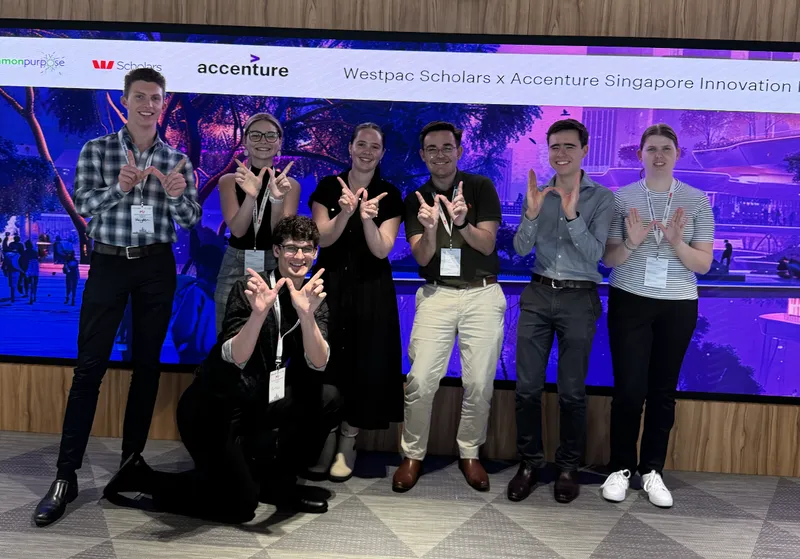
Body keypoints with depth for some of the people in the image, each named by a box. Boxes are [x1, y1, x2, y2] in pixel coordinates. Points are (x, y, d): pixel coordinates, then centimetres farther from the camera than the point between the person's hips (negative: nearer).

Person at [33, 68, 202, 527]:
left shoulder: (178, 159, 6)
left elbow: (191, 220, 2)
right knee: (90, 367, -4)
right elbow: (84, 204, -8)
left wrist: (177, 194, -20)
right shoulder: (96, 150, 2)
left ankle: (132, 464, 20)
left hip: (157, 268, 2)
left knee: (147, 366, 7)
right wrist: (120, 187, -27)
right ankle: (67, 476, 1)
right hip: (109, 264, -2)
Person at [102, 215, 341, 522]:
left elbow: (318, 364, -17)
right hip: (214, 405, -6)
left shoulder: (315, 299, -1)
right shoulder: (248, 289, -15)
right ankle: (140, 476, 11)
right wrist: (259, 312, -41)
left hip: (258, 402, 6)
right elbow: (235, 358, -26)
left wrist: (306, 314, -33)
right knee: (240, 505, -6)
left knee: (329, 399, -12)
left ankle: (275, 481, 6)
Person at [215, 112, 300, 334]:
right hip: (235, 268, 0)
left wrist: (277, 199, -27)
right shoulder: (229, 181, 1)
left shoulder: (290, 184, 2)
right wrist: (250, 195, -29)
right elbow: (237, 230, -12)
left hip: (274, 268, 0)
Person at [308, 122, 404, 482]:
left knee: (364, 363, 1)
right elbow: (322, 238, -6)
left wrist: (367, 218, -27)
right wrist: (345, 214, -23)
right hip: (330, 284, 1)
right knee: (325, 362, 1)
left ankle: (348, 442, 15)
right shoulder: (328, 187, 2)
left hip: (371, 290, 0)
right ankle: (325, 438, 16)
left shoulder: (389, 195, -1)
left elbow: (381, 250, -9)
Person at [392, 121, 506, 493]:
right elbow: (422, 258, -2)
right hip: (436, 295, 1)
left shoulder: (481, 187, 2)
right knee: (420, 381, -8)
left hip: (482, 294, 0)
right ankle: (412, 455, 10)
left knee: (479, 383, 1)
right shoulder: (417, 198, 6)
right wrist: (429, 228, -22)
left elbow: (487, 244, -4)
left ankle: (469, 453, 20)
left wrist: (462, 224, -23)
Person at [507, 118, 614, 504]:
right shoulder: (537, 193, 6)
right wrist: (532, 213, -18)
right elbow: (521, 249, -1)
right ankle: (529, 462, 18)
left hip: (579, 299, -2)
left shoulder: (601, 197, -2)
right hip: (538, 295, 3)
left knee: (572, 390, 5)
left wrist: (572, 215, -24)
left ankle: (568, 467, 19)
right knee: (527, 386, 4)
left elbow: (594, 254, -11)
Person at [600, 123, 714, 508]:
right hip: (630, 302, -1)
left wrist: (676, 242, -19)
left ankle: (652, 470, 19)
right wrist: (631, 243, -20)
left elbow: (704, 265, -1)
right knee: (628, 389, -2)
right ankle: (621, 467, 14)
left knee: (664, 391, 7)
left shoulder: (698, 201, 1)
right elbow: (609, 260, 0)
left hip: (678, 307, 1)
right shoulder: (622, 198, 0)